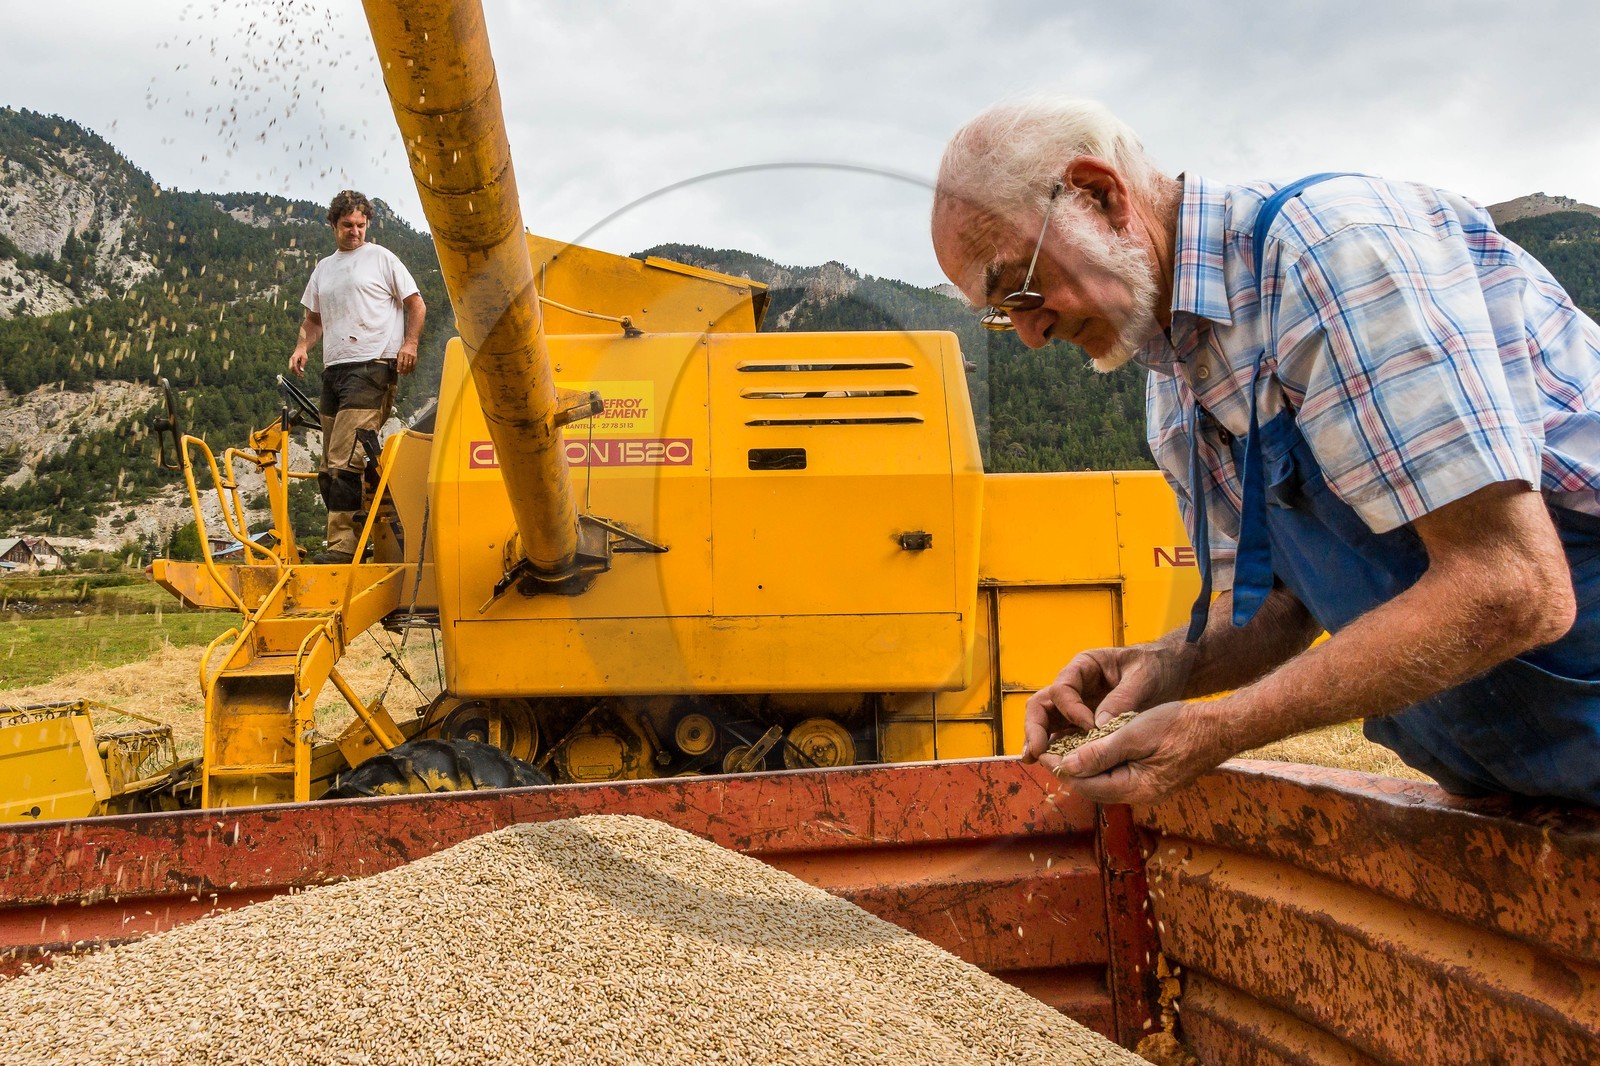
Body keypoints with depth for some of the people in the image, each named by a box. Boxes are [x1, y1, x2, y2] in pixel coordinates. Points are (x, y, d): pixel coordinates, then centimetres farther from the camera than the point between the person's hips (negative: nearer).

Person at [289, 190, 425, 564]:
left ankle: (343, 545, -19)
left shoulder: (381, 258, 5)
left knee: (344, 460, -18)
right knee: (331, 466, 6)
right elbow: (313, 318, 29)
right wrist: (302, 346, 8)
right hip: (334, 369, 7)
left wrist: (409, 343, -11)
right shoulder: (323, 269, 22)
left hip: (372, 367, -7)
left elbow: (416, 304, 5)